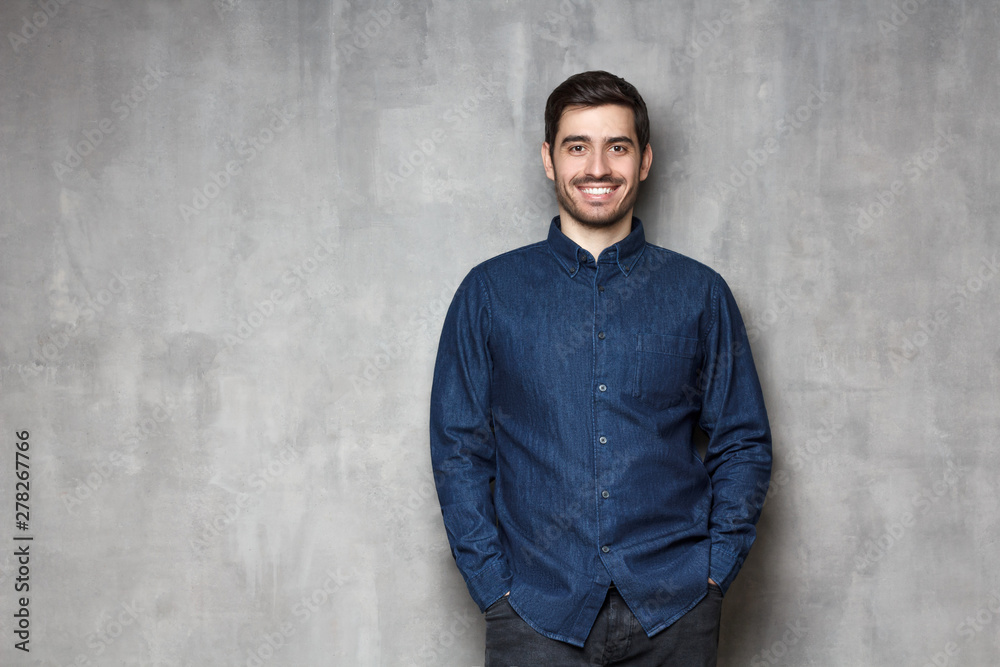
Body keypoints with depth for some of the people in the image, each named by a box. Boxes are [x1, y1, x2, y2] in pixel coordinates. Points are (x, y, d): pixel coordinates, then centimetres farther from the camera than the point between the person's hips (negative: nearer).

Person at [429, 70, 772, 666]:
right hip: (537, 612, -1)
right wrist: (496, 588, -4)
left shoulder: (700, 294, 5)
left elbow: (744, 444, 9)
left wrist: (715, 572, -2)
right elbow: (459, 450, 4)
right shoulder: (489, 293, 4)